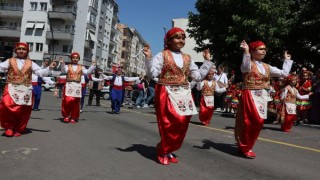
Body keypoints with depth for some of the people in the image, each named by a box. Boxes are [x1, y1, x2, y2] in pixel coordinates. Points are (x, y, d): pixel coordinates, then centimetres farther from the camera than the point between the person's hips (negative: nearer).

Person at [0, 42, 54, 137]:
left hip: (25, 90, 1)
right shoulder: (10, 61, 10)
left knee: (23, 110, 3)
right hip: (11, 89, -1)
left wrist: (49, 68, -10)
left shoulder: (30, 63, 9)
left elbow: (41, 72, 4)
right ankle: (9, 127, 4)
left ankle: (18, 129, 23)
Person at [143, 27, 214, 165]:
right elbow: (152, 74, -11)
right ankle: (162, 151, 14)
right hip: (167, 94, -6)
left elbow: (198, 76, 14)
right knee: (170, 124, -9)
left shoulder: (187, 59, 14)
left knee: (182, 124, 7)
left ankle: (169, 150, 24)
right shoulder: (162, 55, -2)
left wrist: (207, 61, 14)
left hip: (184, 94, 6)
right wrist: (148, 58, -21)